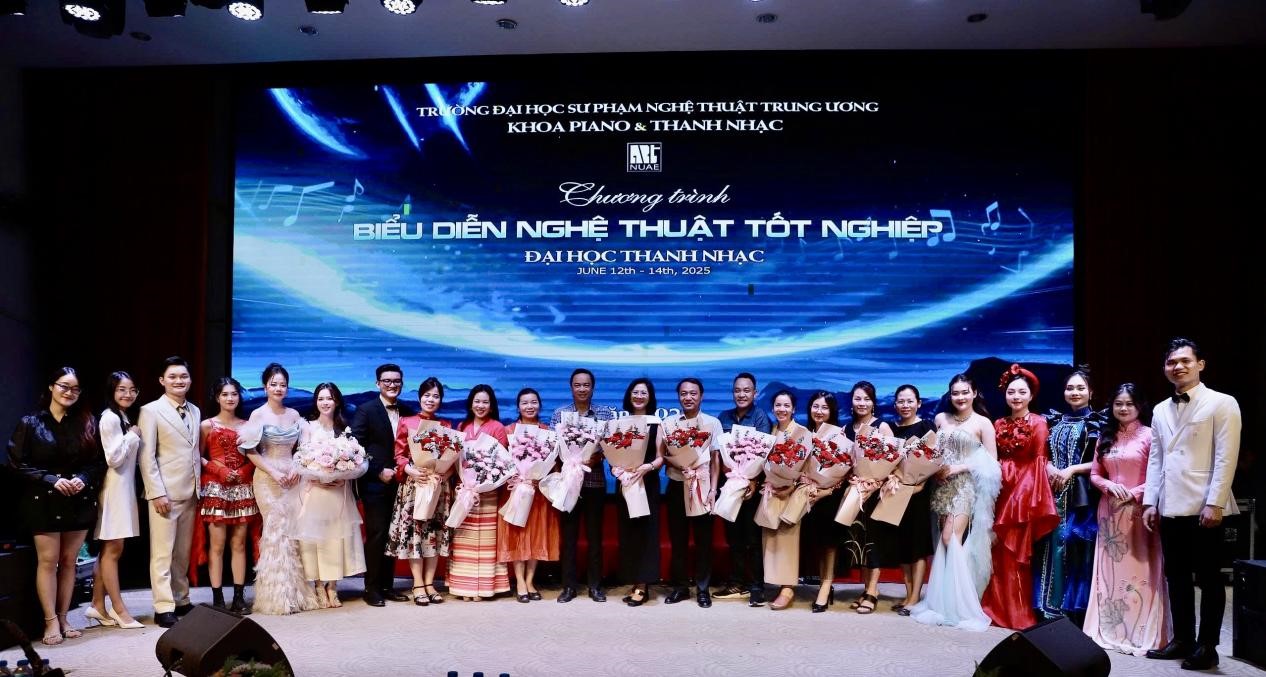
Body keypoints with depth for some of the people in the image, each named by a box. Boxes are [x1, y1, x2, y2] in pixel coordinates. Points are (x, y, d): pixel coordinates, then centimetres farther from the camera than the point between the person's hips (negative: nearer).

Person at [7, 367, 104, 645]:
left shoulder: (87, 422, 3)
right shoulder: (30, 423, -1)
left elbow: (99, 461, 6)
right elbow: (17, 463, -4)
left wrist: (83, 479, -13)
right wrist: (52, 480, -14)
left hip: (79, 502, 2)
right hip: (44, 501, -2)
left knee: (69, 561, 7)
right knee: (48, 560, -1)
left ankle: (63, 618, 16)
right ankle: (51, 622, 5)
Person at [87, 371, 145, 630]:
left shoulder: (124, 418, 15)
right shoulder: (109, 418, -13)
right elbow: (114, 458, -19)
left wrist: (133, 437, 2)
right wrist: (133, 436, -11)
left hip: (125, 487, 9)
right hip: (114, 488, -9)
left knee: (109, 549, 12)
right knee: (113, 549, -3)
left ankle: (98, 606, 18)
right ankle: (119, 610, 2)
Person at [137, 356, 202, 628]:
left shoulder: (195, 411, 13)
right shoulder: (151, 411, -5)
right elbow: (146, 457, -10)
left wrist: (199, 488, 11)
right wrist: (157, 493, -15)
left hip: (189, 493, 6)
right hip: (165, 492, -6)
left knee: (183, 552, 12)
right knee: (163, 553, -1)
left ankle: (181, 600, 21)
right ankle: (164, 608, 3)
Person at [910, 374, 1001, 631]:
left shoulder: (983, 423, -2)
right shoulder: (941, 419, 11)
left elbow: (991, 462, -5)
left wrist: (959, 467, -13)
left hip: (966, 485, -4)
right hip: (943, 485, 5)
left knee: (951, 539, -12)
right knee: (946, 541, 5)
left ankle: (958, 603, -3)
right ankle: (945, 601, 11)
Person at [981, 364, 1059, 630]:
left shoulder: (1038, 423, -3)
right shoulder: (999, 424, 11)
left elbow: (1039, 462, -7)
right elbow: (992, 461, 11)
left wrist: (1035, 499, -13)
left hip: (1025, 491, -4)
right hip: (1002, 491, 4)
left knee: (1019, 552, 0)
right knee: (1000, 552, 7)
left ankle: (1020, 613, 9)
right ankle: (999, 608, 15)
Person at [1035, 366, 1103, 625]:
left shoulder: (1097, 423, 2)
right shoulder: (1055, 420, 15)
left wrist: (1071, 470, -14)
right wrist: (1049, 468, -3)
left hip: (1081, 497, -4)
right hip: (1054, 494, 4)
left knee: (1075, 550, -5)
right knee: (1052, 547, 2)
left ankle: (1075, 612, 2)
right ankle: (1049, 611, 8)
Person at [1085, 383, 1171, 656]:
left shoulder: (1149, 435, -5)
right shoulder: (1105, 437, 12)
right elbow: (1094, 474, 13)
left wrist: (1134, 493, -14)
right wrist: (1109, 486, -6)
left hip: (1139, 510, -5)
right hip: (1110, 511, 5)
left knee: (1139, 570, -2)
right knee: (1110, 568, 7)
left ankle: (1142, 632, 5)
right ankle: (1110, 629, 14)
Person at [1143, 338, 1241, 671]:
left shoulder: (1222, 404, -4)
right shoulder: (1160, 410, 14)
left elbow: (1226, 458, -10)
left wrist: (1214, 503, -16)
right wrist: (1150, 502, 8)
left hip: (1203, 507, -6)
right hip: (1170, 508, 6)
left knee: (1208, 579, 4)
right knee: (1176, 577, 12)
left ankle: (1207, 647, 13)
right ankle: (1183, 640, 22)